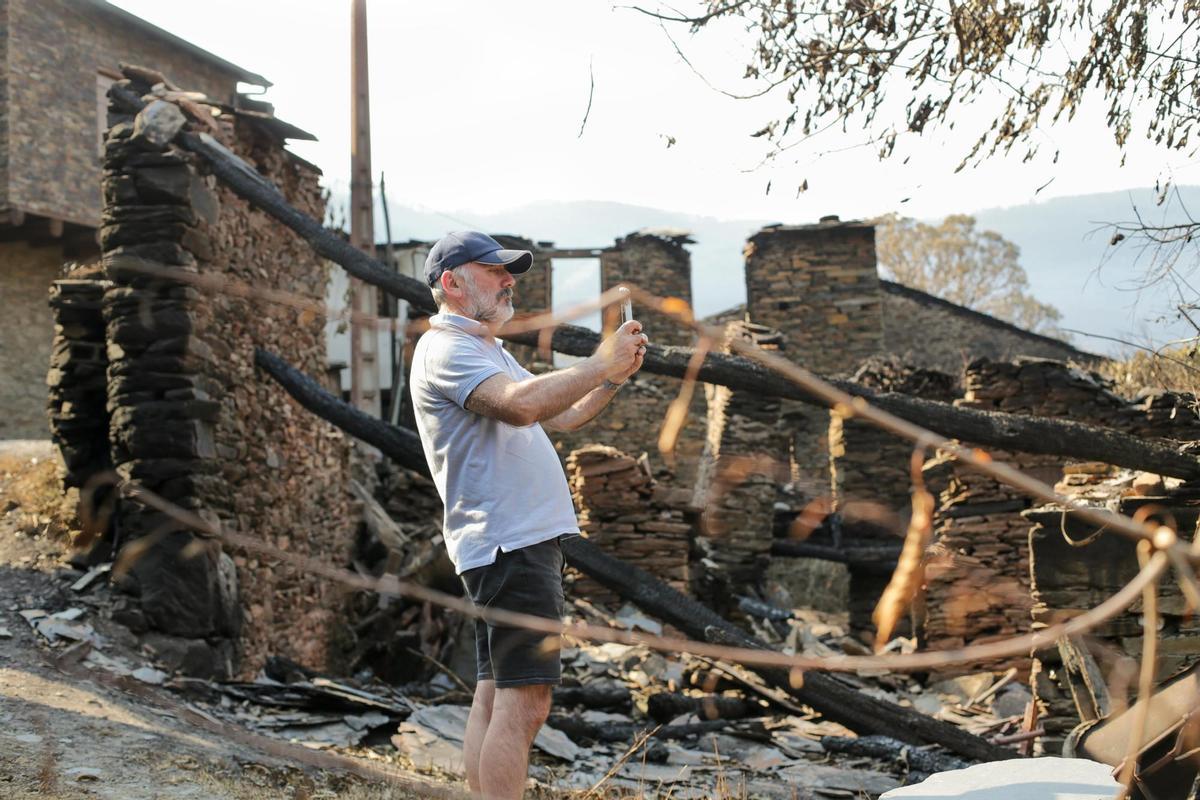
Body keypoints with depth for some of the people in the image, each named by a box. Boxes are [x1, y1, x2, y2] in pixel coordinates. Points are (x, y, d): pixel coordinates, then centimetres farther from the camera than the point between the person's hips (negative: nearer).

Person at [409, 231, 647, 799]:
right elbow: (521, 404, -25)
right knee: (524, 702, -14)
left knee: (495, 698, 9)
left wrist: (614, 379, 14)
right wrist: (599, 364, -16)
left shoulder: (487, 350, 25)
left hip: (525, 540, 10)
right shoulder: (445, 349, -9)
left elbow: (554, 418, 27)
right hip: (508, 541, -10)